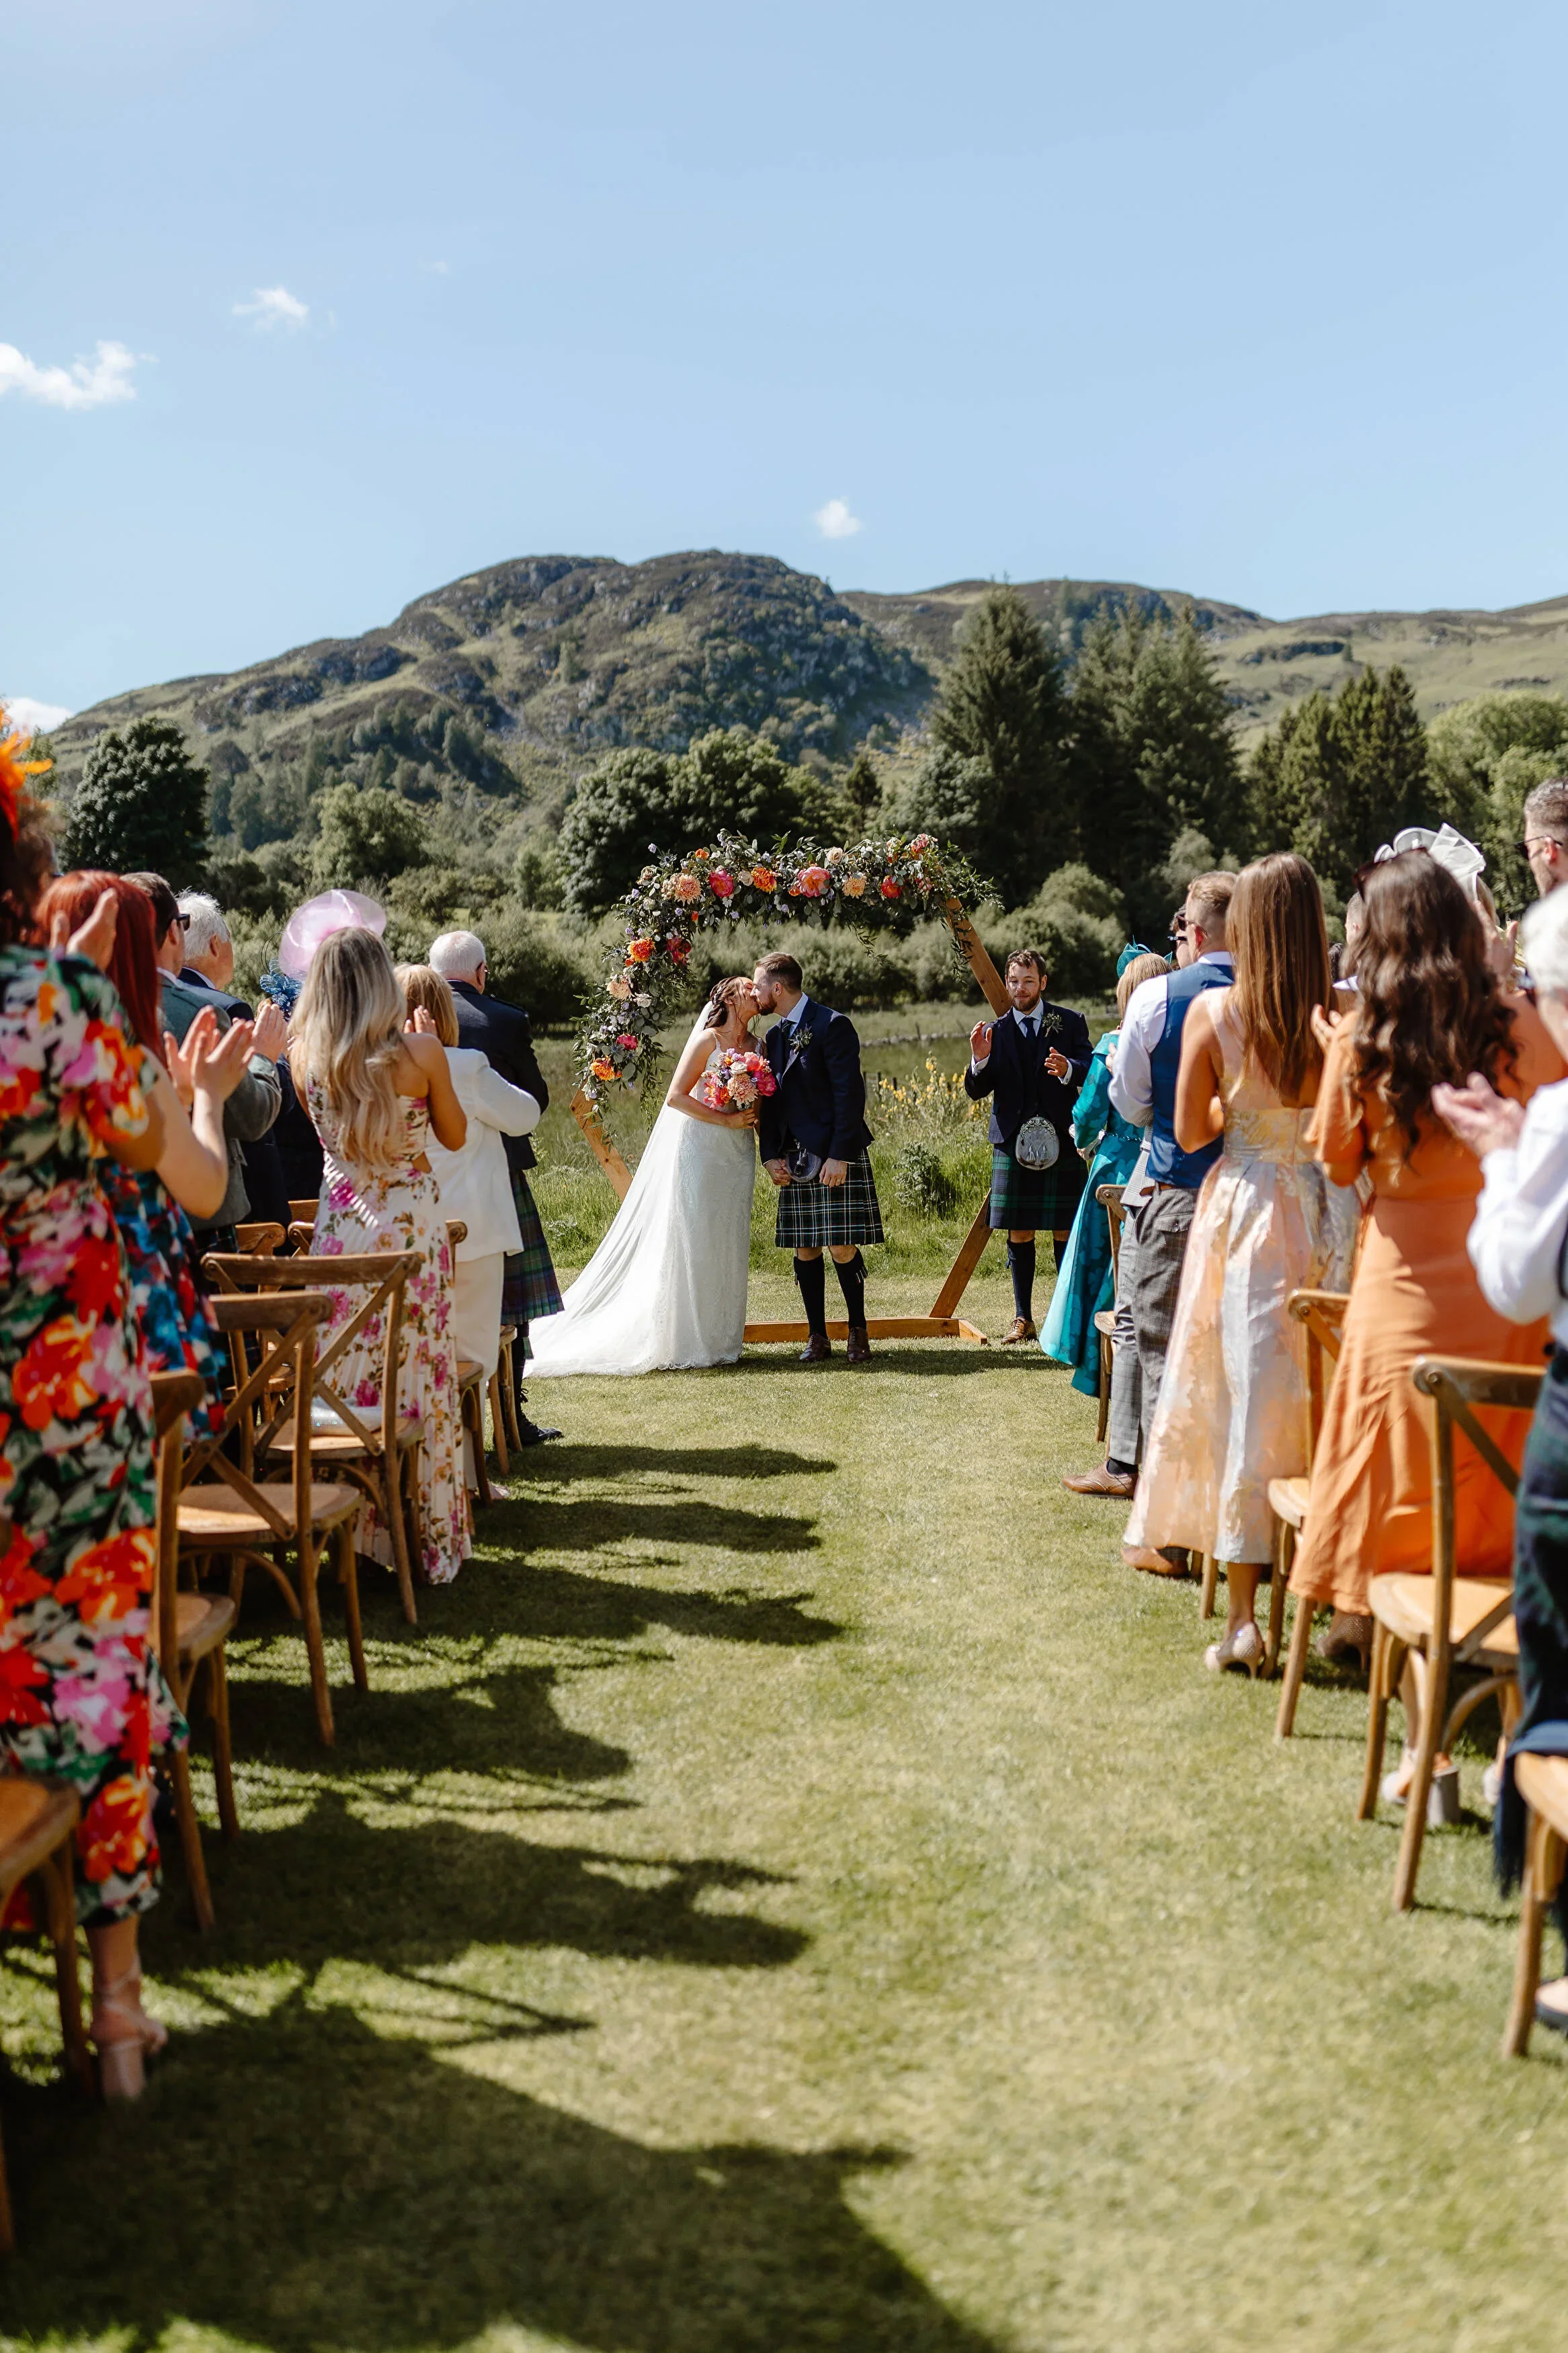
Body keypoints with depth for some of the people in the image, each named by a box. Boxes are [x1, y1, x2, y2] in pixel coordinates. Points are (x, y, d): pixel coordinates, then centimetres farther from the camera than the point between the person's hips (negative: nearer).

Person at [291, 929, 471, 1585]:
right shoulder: (420, 1052, -12)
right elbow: (455, 1137, 2)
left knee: (343, 1382, 11)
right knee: (419, 1378, 7)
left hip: (339, 1230, 2)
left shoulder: (305, 1057, -5)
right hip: (413, 1228, -2)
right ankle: (427, 1535, 15)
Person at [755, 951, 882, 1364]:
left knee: (842, 1248, -5)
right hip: (794, 1161, 7)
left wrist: (839, 1156, -19)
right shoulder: (774, 1036, 15)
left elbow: (850, 1093, -14)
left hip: (836, 1158, -7)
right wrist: (771, 1155, 3)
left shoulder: (831, 1025, -9)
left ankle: (858, 1331, 10)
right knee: (804, 1250, 5)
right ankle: (817, 1337, 12)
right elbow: (770, 1100, 17)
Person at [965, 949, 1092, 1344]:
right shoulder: (995, 1031, 12)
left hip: (1060, 1141, -2)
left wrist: (1068, 1069, -26)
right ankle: (1023, 1318, 12)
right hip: (1012, 1144, 2)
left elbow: (1091, 1072, -5)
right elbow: (976, 1091, 7)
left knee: (1064, 1232, -1)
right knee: (1018, 1234, 5)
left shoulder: (1070, 1023, 6)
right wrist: (979, 1061, -14)